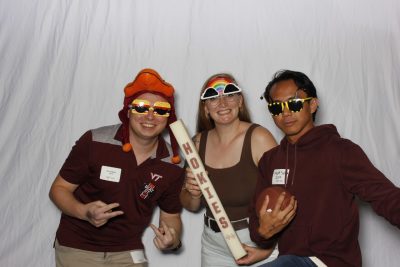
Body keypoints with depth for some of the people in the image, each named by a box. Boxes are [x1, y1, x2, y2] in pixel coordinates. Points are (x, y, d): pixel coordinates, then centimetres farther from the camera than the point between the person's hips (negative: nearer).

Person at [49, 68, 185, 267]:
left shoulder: (173, 165, -9)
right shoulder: (94, 142, -18)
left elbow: (171, 215, 3)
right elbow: (59, 189, -8)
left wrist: (173, 240, -18)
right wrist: (85, 212, -28)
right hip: (77, 247, -2)